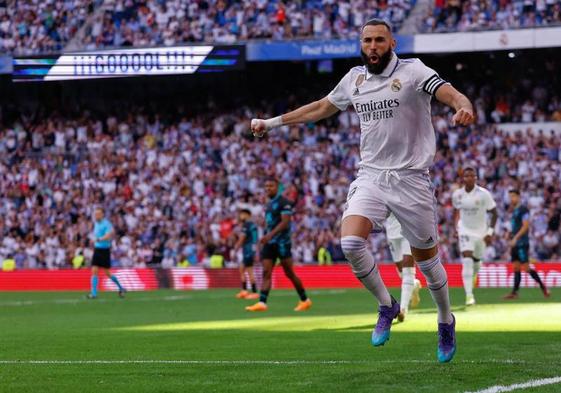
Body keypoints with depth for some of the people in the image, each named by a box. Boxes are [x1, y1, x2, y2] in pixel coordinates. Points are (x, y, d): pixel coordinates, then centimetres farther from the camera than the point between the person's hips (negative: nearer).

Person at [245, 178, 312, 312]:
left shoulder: (283, 202, -8)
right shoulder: (269, 204, 17)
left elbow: (285, 222, -18)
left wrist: (270, 235, -27)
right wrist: (265, 238, 19)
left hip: (282, 242, -8)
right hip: (269, 242, 8)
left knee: (289, 273, -2)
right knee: (266, 272, -5)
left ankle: (305, 300, 11)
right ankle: (262, 303, -14)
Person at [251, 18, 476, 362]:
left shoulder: (412, 71, -7)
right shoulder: (355, 78, 9)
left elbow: (452, 95, -20)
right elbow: (321, 108, 24)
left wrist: (464, 109, -44)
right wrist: (273, 122, 27)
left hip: (410, 178, -3)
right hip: (370, 176, 4)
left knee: (427, 257, 4)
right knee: (350, 243, -20)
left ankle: (446, 320, 30)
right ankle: (387, 306, 3)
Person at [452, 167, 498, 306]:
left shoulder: (483, 194, -15)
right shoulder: (457, 195, -6)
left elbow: (494, 213, -8)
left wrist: (490, 232, -13)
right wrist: (457, 226, 5)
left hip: (481, 231, 0)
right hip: (465, 230, 0)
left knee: (476, 261, 13)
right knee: (467, 260, -17)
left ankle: (473, 277, 50)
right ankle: (469, 295, -20)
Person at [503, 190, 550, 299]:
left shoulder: (523, 209, -9)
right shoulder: (514, 210, 18)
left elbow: (525, 226, -17)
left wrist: (515, 238, -22)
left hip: (522, 244, -9)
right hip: (515, 244, 9)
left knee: (526, 268, -10)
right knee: (516, 268, 5)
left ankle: (543, 286, 0)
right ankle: (514, 292, 2)